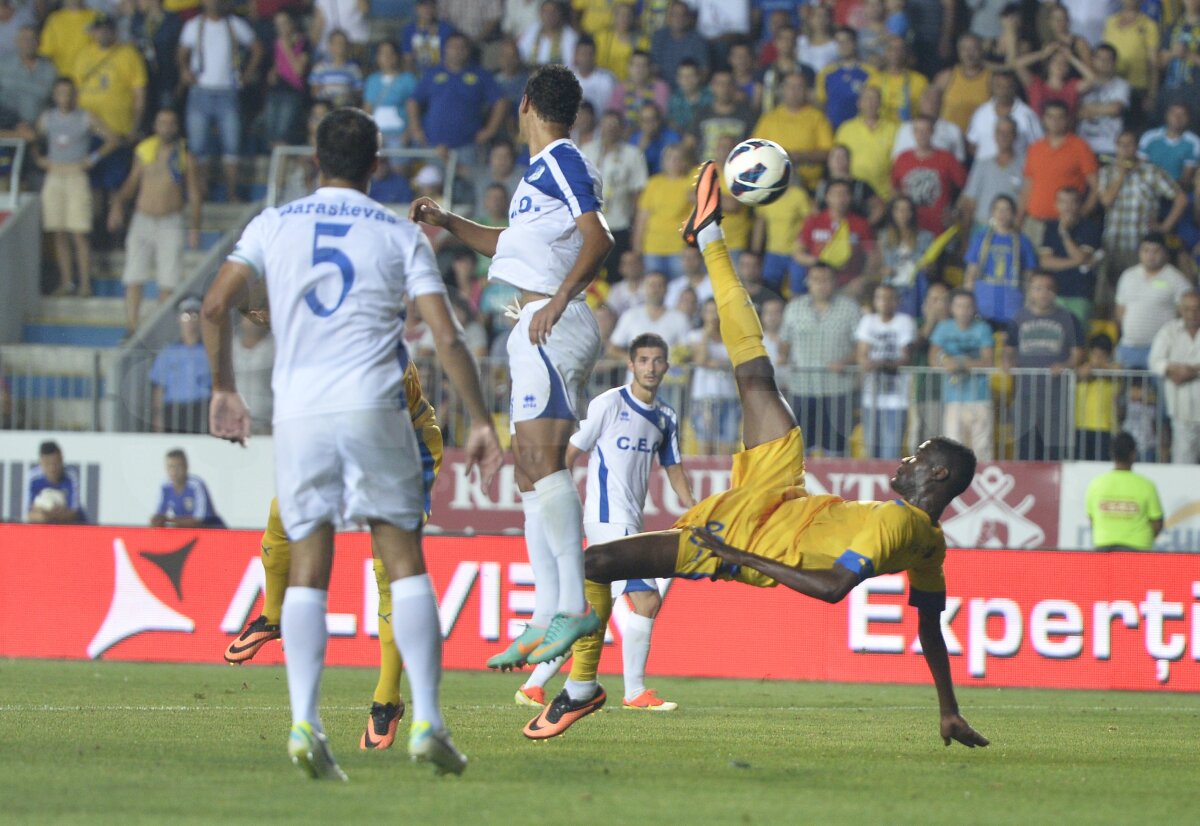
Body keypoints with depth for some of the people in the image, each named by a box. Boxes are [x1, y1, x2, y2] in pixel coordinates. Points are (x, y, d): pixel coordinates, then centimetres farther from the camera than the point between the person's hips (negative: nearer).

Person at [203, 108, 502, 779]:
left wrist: (225, 390, 14)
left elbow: (217, 306, 2)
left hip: (298, 414, 1)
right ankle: (427, 719, -3)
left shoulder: (274, 225, 10)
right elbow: (447, 336, 0)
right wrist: (481, 422, 5)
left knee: (307, 571, 4)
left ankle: (305, 722, -12)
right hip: (374, 409, -1)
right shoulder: (400, 236, 6)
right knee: (405, 562, 5)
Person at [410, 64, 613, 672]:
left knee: (542, 458, -19)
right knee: (530, 468, 8)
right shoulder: (541, 169, 22)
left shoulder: (562, 161, -7)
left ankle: (573, 605, -25)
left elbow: (599, 239, -20)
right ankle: (546, 620, 7)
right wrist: (448, 223, 28)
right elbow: (513, 243, 38)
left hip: (553, 325, -10)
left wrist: (557, 301, -26)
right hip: (537, 331, 10)